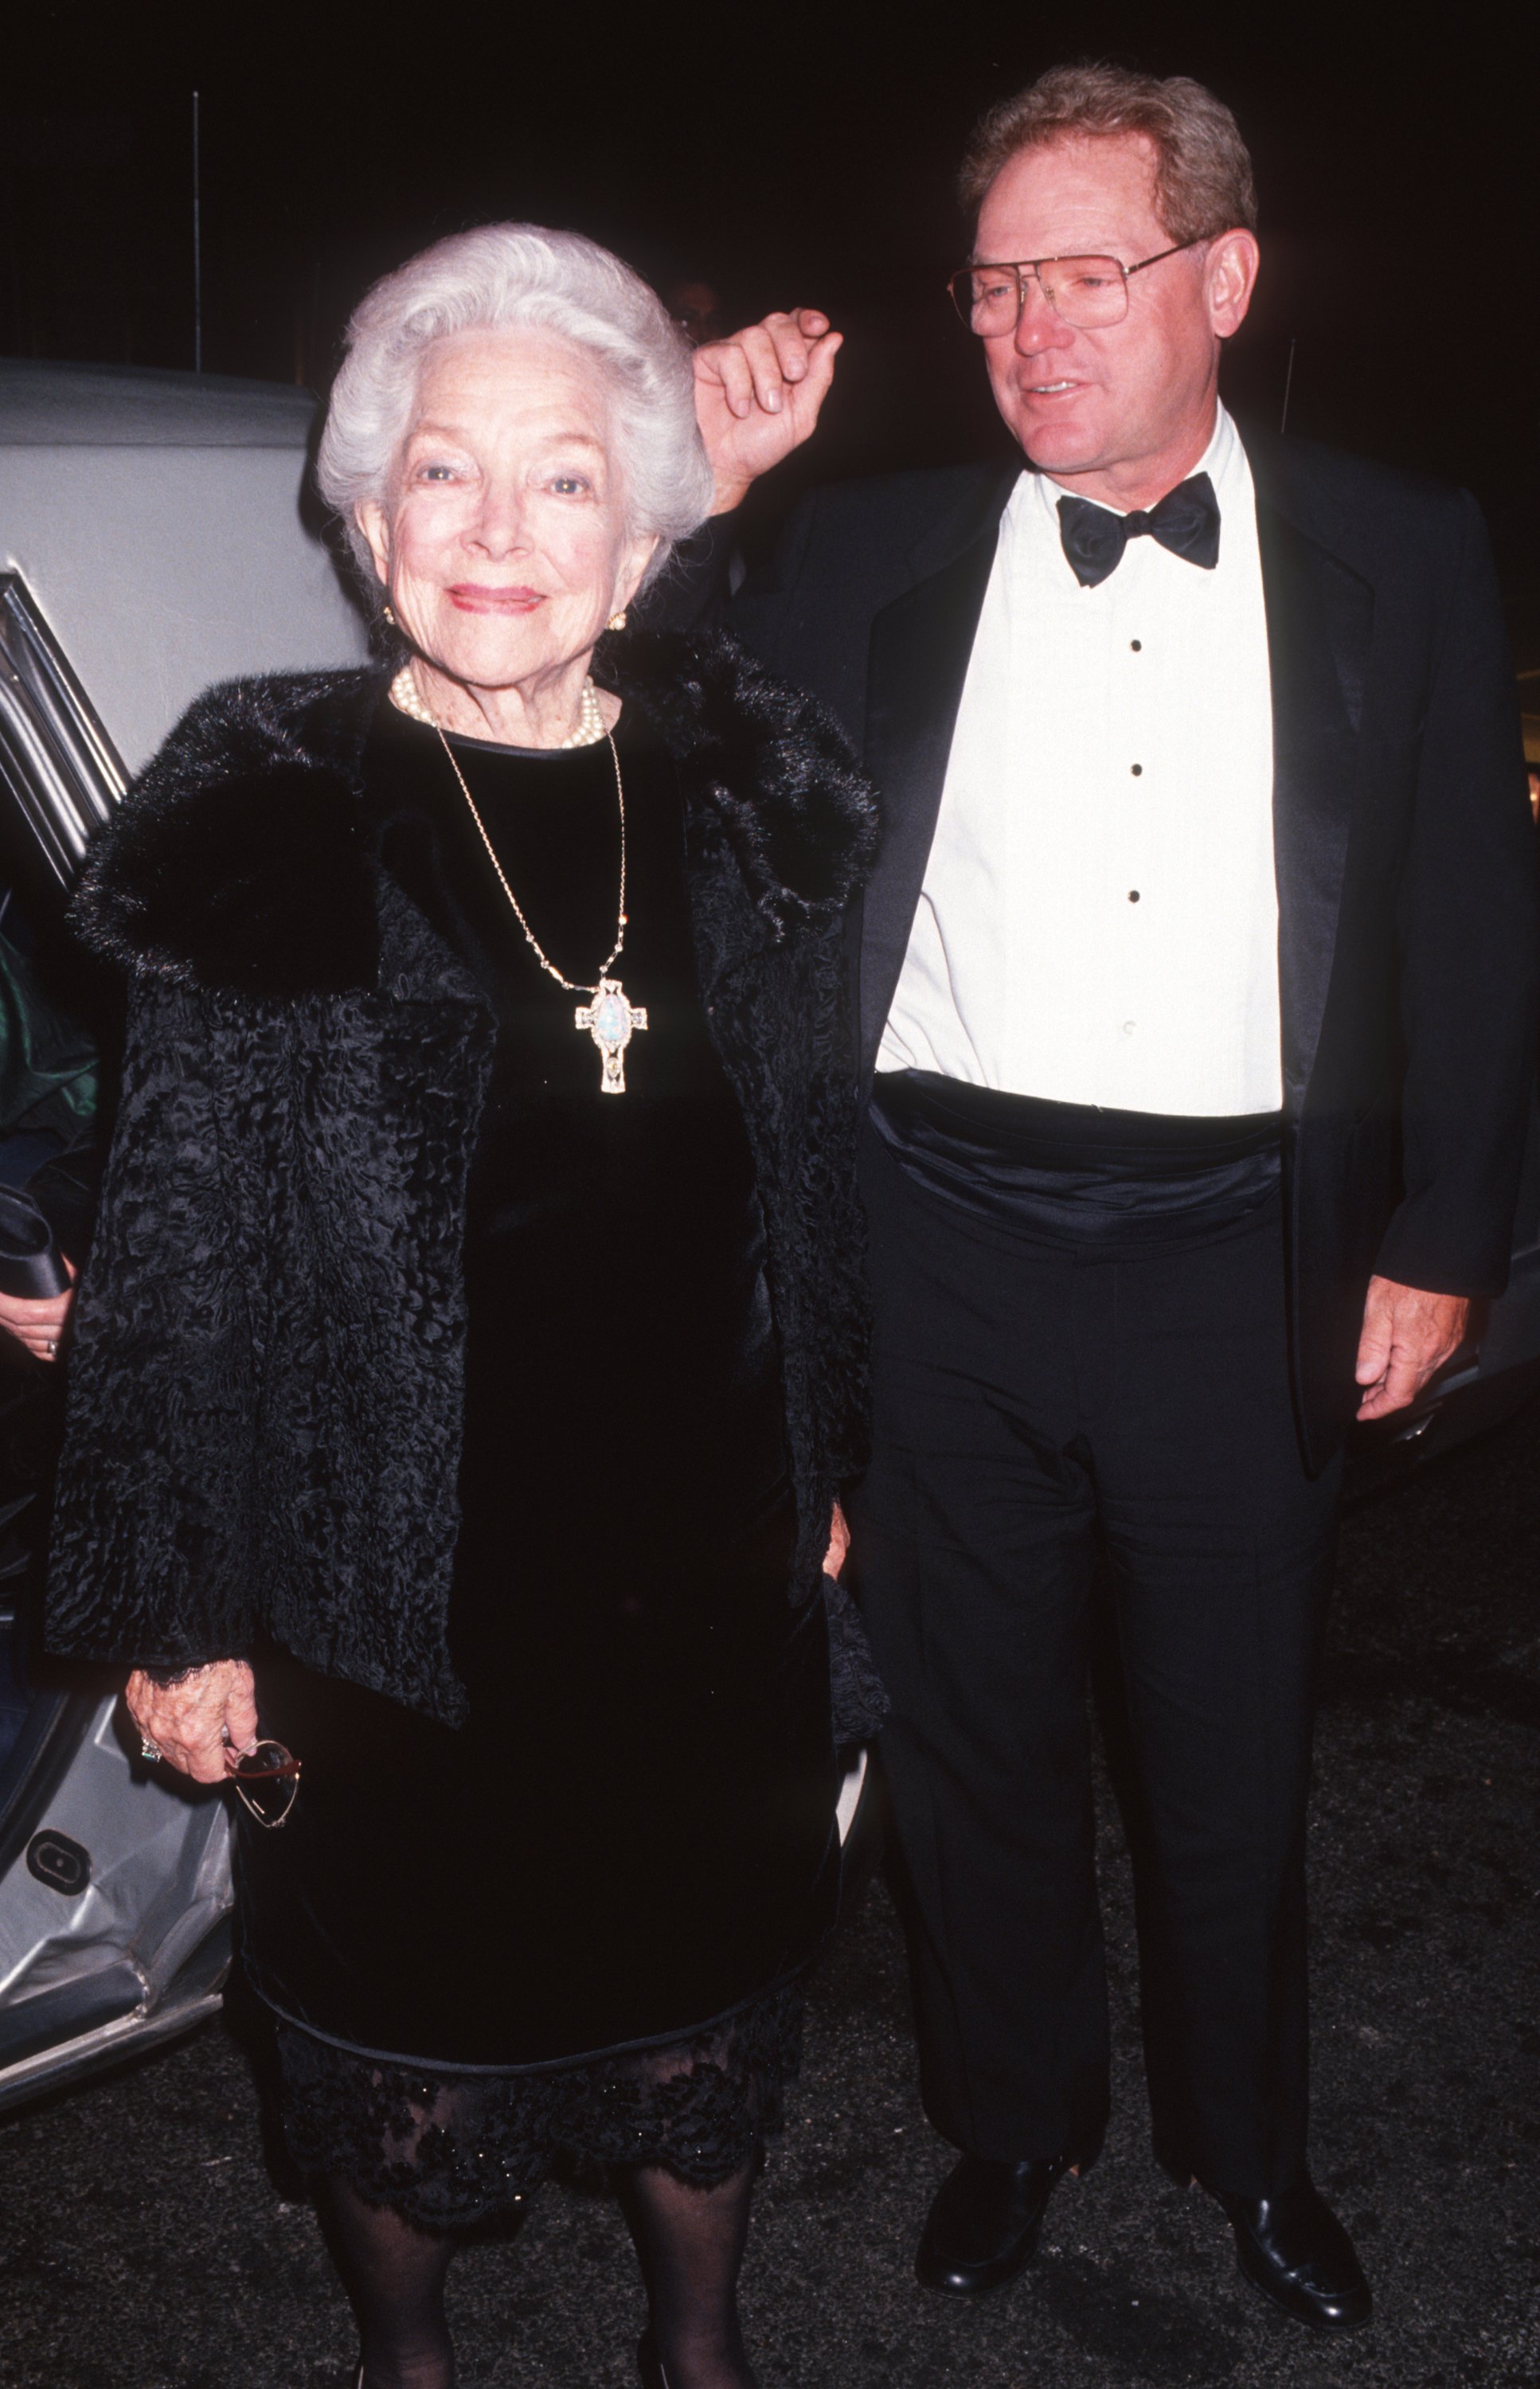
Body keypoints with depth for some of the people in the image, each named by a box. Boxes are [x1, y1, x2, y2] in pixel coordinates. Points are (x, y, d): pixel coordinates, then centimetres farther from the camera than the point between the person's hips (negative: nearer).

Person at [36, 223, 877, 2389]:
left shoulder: (745, 793, -1)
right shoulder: (264, 826, -12)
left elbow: (815, 1172, 8)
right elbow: (175, 1247, -9)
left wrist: (831, 1467, 12)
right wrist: (179, 1619, -8)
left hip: (707, 1564, 3)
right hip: (405, 1585, -3)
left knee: (708, 1988, 22)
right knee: (407, 2026, 17)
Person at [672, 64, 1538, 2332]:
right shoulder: (879, 551, 3)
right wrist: (700, 494, -9)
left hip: (1245, 1265, 0)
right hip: (948, 1245, 1)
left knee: (1236, 1749, 16)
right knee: (978, 1735, 15)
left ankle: (1247, 2141, 41)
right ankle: (1014, 2119, 40)